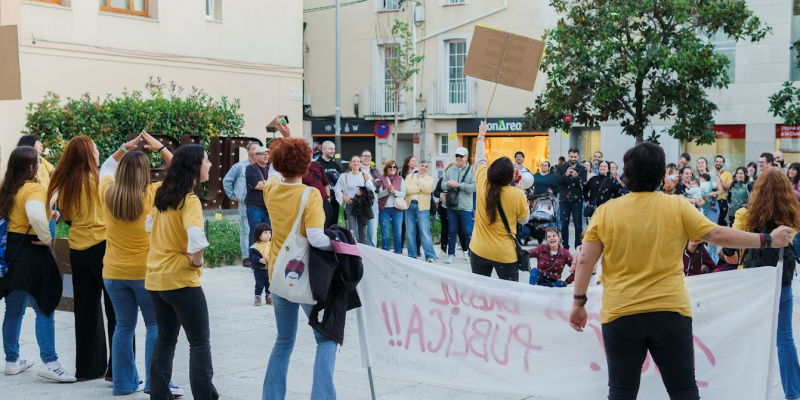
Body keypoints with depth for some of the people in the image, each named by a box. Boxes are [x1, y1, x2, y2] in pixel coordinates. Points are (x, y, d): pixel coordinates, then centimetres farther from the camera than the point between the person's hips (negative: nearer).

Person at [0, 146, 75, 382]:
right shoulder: (33, 189, -16)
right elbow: (36, 216, -34)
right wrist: (46, 238, -20)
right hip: (30, 251, -8)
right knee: (45, 309, -3)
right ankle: (49, 363, -4)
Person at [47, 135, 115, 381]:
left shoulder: (65, 183, 6)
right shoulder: (99, 180, -11)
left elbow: (66, 215, 14)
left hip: (77, 248, 6)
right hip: (102, 246, -6)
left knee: (86, 310, 12)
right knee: (116, 310, 0)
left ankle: (88, 367, 18)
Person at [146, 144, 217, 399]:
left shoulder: (162, 195, 8)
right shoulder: (190, 199, -17)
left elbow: (149, 225, 23)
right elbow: (196, 238, -32)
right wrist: (196, 262, -16)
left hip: (155, 278, 8)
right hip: (180, 280, -8)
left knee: (165, 339, 18)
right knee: (200, 342, 1)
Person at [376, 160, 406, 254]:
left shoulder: (400, 179, 10)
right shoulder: (381, 179, 5)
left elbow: (403, 194, 1)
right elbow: (378, 194, -3)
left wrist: (394, 191, -14)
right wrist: (387, 190, -19)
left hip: (397, 209, 2)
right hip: (384, 209, -2)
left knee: (398, 234, 2)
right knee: (385, 235, -1)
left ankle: (398, 253, 11)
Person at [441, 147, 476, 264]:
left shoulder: (472, 171, -4)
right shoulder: (450, 170, 8)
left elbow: (474, 187, -15)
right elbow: (443, 185, 4)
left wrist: (459, 185, -17)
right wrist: (449, 184, -18)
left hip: (465, 207, -4)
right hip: (451, 206, 4)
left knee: (468, 232, 1)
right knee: (452, 231, 10)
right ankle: (451, 254, 19)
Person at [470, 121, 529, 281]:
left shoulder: (482, 185, -8)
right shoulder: (518, 195, -16)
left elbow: (480, 161, 11)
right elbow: (523, 220, 1)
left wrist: (481, 137, 25)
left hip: (479, 251, 3)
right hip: (505, 254, -3)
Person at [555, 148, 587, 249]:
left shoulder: (582, 169, 4)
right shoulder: (561, 168, 7)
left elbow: (584, 183, -5)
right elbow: (558, 180, -8)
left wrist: (577, 177, -23)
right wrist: (565, 175, -26)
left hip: (577, 200, -1)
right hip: (564, 200, 1)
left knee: (578, 225, -1)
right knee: (564, 224, 4)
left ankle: (578, 247, 4)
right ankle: (565, 247, 13)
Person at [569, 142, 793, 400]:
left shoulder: (605, 212, -3)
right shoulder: (677, 207, -3)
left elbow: (585, 260, -4)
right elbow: (718, 235, -2)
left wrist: (578, 303, 5)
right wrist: (768, 240, 9)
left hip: (620, 314, 0)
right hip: (670, 311, 0)